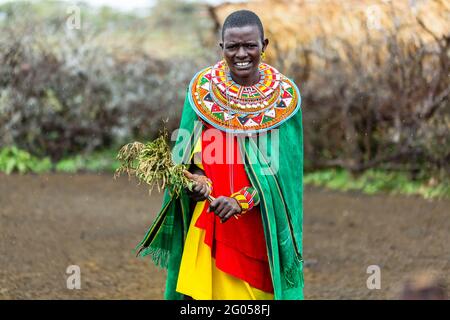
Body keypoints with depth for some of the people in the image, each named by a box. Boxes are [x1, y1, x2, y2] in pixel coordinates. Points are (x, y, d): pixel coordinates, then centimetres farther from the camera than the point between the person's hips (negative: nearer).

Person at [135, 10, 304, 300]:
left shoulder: (285, 96, -5)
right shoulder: (202, 88, -1)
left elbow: (283, 166, -6)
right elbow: (190, 149, 6)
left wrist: (241, 200, -16)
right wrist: (197, 177, -15)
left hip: (261, 224, -1)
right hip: (209, 218, 1)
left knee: (255, 290, 2)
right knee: (199, 290, 0)